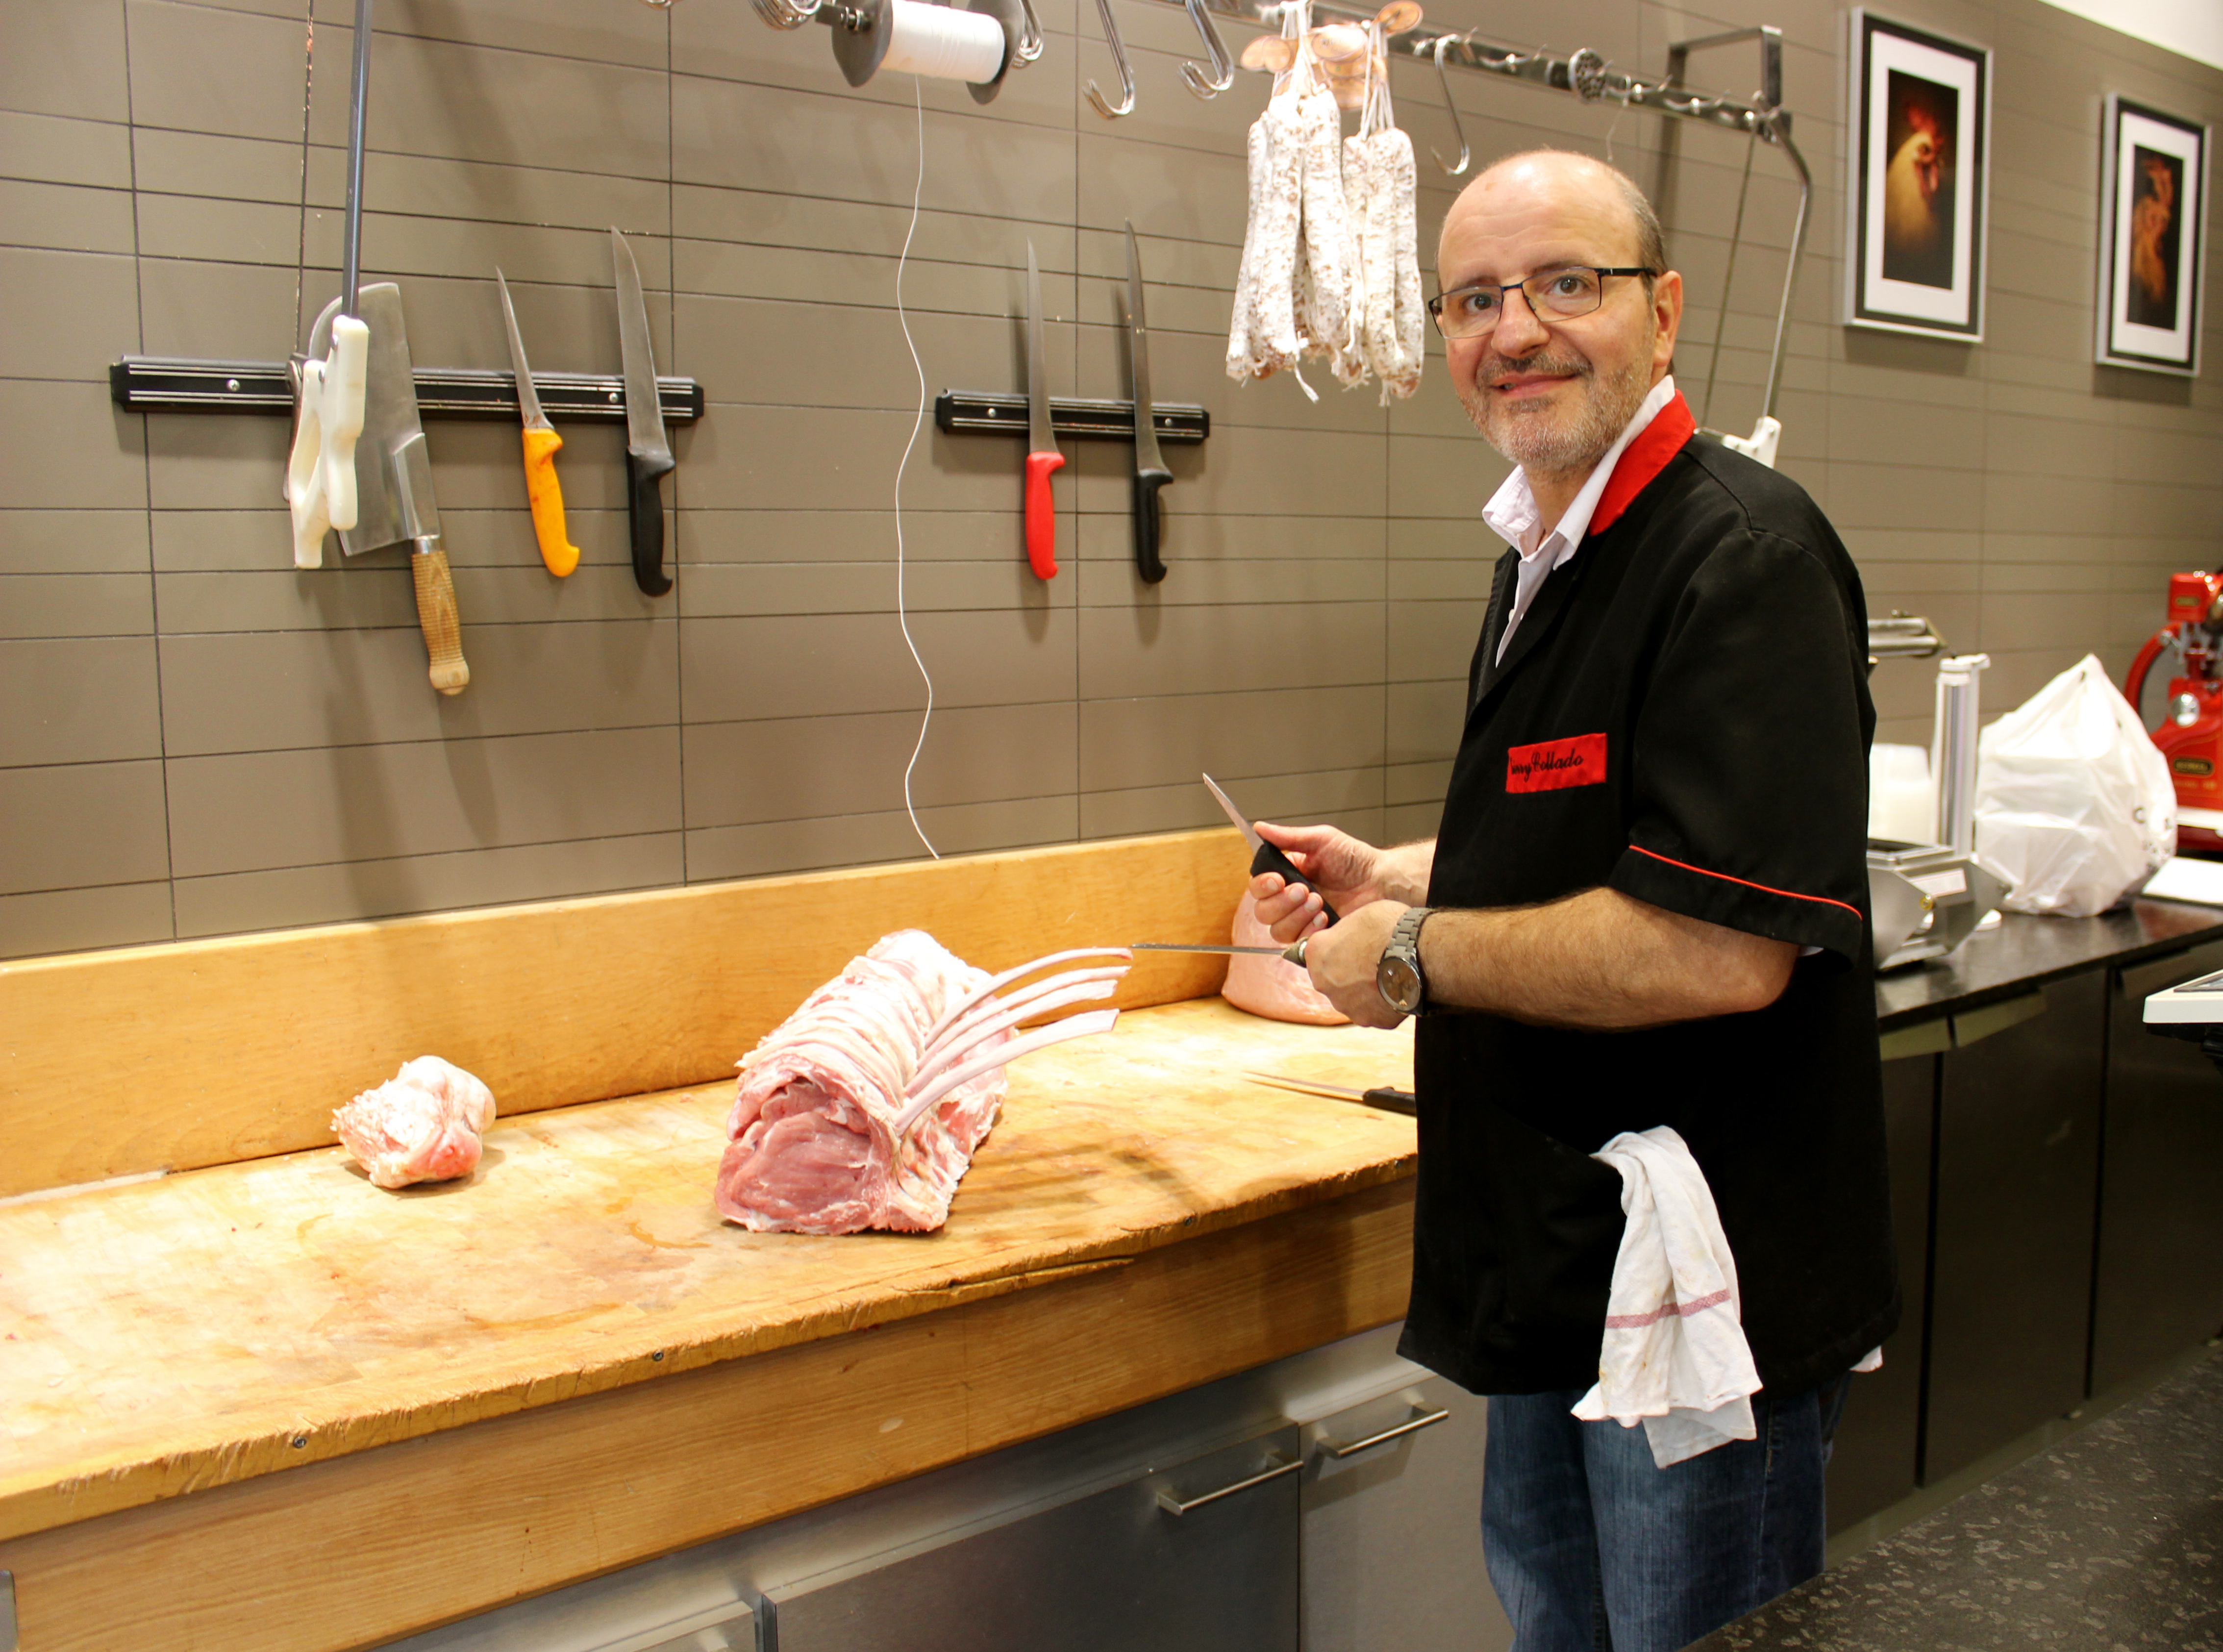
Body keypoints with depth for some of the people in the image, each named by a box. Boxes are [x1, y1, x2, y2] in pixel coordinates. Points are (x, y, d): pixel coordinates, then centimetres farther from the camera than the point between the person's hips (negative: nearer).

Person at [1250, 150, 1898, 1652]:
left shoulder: (1744, 556, -21)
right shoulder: (1546, 556, 10)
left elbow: (1719, 948, -30)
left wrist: (1416, 955, -20)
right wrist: (1389, 878, 9)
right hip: (1557, 1263, 10)